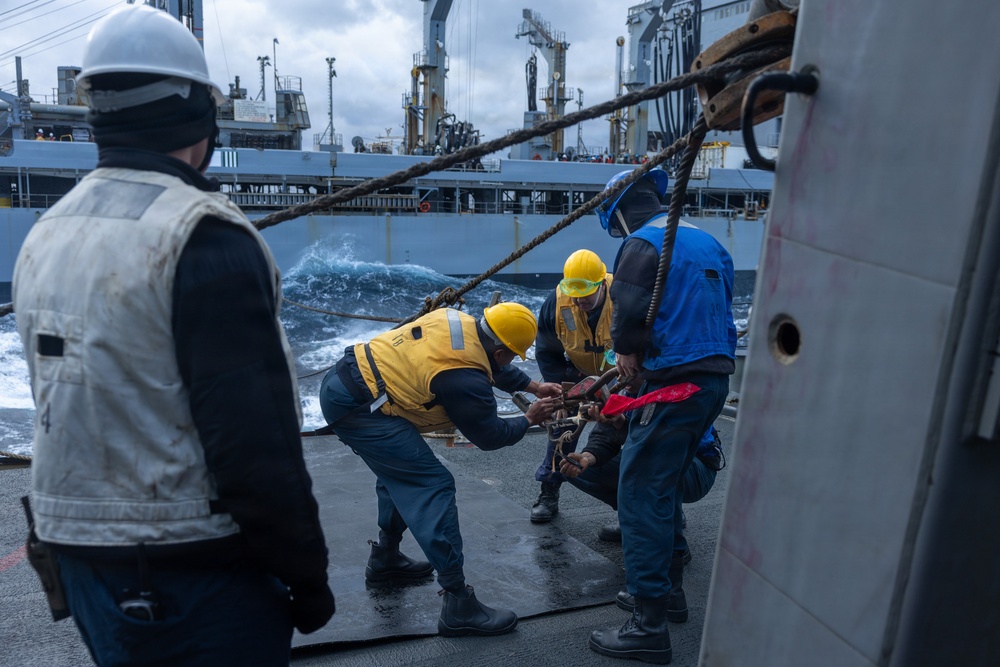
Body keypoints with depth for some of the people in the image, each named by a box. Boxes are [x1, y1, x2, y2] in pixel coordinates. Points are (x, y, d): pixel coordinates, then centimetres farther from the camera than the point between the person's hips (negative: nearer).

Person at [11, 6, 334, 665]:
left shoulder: (45, 235, 5)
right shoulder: (204, 237, -22)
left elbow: (64, 411, 12)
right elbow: (256, 443, -25)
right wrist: (306, 574, -12)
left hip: (83, 563, 8)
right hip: (198, 578, -8)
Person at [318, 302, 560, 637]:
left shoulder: (458, 320, 4)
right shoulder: (464, 379, -19)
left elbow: (489, 364, 24)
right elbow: (490, 436, -2)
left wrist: (533, 386, 24)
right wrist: (530, 418, 13)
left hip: (342, 379, 10)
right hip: (357, 407, -10)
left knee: (400, 472, 25)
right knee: (432, 486, -10)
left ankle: (385, 556, 41)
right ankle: (458, 603, -6)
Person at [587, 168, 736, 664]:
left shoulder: (643, 244, -9)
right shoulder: (707, 241, 18)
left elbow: (629, 313, -20)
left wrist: (627, 351, 2)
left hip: (674, 383, -9)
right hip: (715, 378, 9)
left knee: (641, 493, -5)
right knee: (664, 484, 21)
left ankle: (650, 627, -1)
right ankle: (665, 584, 32)